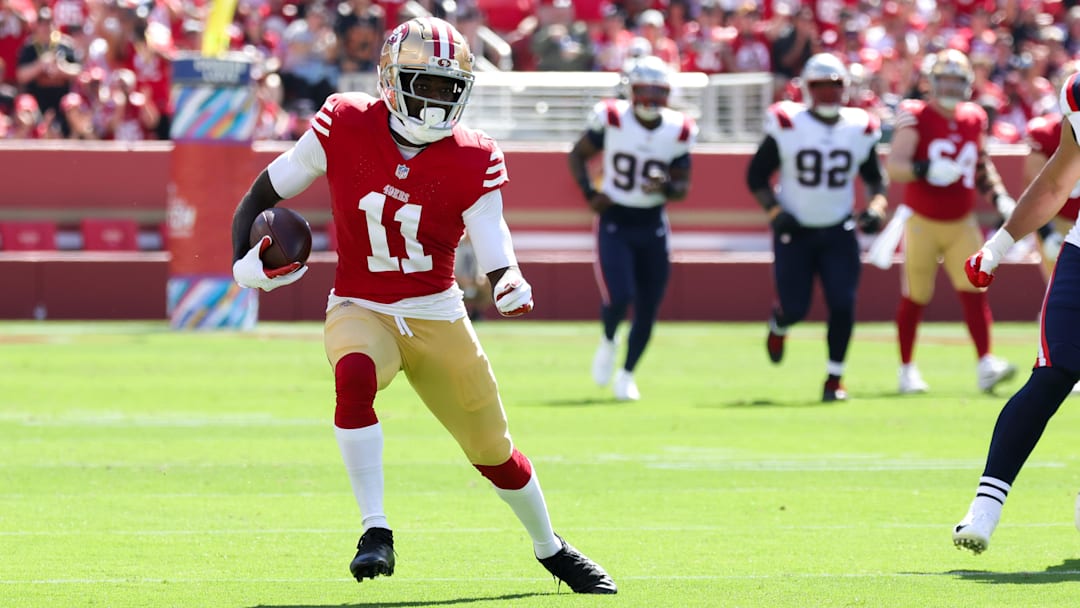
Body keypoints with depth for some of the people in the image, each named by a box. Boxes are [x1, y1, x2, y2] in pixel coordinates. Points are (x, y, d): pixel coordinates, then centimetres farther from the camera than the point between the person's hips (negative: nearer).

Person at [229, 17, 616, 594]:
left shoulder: (471, 161, -9)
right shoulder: (345, 127, -10)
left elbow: (494, 254, -13)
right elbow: (264, 193, 0)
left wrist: (510, 285, -36)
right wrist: (244, 263, -14)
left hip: (437, 316, 2)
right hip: (359, 309, -2)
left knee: (492, 449, 10)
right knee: (355, 375, -37)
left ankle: (550, 548, 38)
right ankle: (376, 531, -32)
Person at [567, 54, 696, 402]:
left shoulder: (678, 132, -5)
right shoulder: (611, 119, -11)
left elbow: (682, 187, 1)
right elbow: (578, 155, 4)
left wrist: (666, 187, -22)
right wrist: (589, 194, -11)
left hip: (653, 227, 3)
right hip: (614, 224, -3)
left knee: (647, 310, 4)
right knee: (618, 298, -18)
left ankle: (627, 373, 25)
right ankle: (608, 343, 16)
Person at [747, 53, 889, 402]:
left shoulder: (860, 130, -1)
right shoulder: (787, 127, -11)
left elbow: (875, 178, 13)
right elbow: (756, 176, -3)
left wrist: (875, 208, -6)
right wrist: (774, 212, -16)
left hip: (838, 232, 2)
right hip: (795, 231, -2)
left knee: (843, 305, -9)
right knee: (795, 309, -2)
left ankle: (834, 380, 4)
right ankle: (778, 325, 37)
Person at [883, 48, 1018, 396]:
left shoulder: (974, 120, 5)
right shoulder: (916, 118, -11)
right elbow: (894, 166, -22)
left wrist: (999, 197, 9)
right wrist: (924, 169, -39)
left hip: (962, 224, 4)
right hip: (922, 223, -4)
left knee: (974, 291, -10)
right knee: (914, 299, 6)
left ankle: (985, 366, -15)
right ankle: (906, 369, 20)